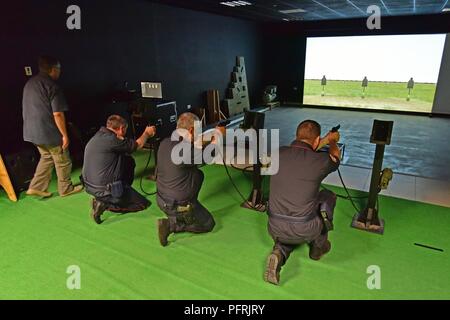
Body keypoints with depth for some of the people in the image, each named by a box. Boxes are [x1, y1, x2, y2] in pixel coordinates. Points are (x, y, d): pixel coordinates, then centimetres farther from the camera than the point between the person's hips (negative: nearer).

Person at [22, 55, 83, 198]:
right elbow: (57, 114, -22)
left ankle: (36, 187, 22)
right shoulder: (52, 85, -18)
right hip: (49, 132, -8)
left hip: (32, 131, 8)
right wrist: (65, 135, -15)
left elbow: (29, 109, 17)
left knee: (47, 157, 24)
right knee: (63, 162, 10)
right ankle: (66, 189, 24)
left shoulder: (29, 83, 9)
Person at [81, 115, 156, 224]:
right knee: (143, 203, 4)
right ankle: (105, 204, -4)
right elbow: (138, 145, -8)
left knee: (129, 161, 17)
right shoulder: (111, 140, -22)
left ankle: (124, 191, 19)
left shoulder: (99, 135, 4)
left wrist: (145, 135, 16)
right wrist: (147, 133, 11)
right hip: (102, 190, -9)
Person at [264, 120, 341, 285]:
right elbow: (335, 156, 16)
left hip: (275, 229, 3)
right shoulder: (321, 160, -10)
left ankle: (279, 253, 5)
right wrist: (333, 141, 40)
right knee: (328, 196, 25)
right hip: (305, 231, -2)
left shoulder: (278, 153, -3)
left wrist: (326, 140, 35)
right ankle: (318, 246, 34)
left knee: (289, 237, 40)